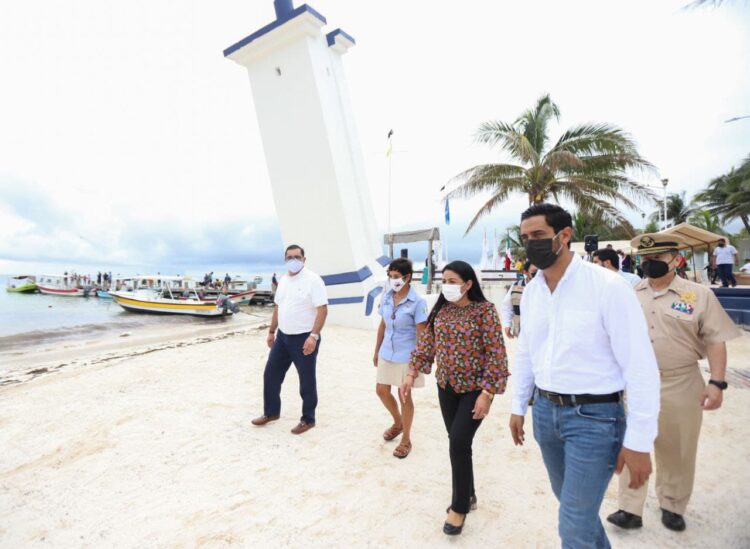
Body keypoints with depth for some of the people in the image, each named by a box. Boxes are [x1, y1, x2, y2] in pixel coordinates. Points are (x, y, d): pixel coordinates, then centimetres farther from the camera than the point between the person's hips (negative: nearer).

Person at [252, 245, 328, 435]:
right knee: (270, 375, 14)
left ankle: (308, 419, 23)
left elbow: (322, 309, -19)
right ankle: (271, 412, 34)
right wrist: (271, 331, 20)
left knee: (307, 381, 5)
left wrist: (313, 336, -27)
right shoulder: (283, 280, 9)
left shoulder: (313, 280, -14)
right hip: (283, 336, 8)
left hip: (304, 338, -7)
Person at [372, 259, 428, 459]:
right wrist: (376, 351, 13)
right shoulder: (386, 297, 0)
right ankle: (398, 422, 43)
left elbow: (422, 335, -15)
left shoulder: (417, 302, -17)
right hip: (386, 353, 6)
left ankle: (406, 440, 27)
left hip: (406, 356, -6)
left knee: (405, 396, 7)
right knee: (381, 390, 14)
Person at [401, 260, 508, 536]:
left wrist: (487, 393, -18)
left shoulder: (485, 310, -14)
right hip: (446, 387, 5)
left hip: (474, 388, -5)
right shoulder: (440, 310, 2)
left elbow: (495, 354, -15)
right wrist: (412, 374, 1)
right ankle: (468, 495, 36)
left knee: (458, 443, -6)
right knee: (457, 443, 14)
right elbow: (426, 344, 7)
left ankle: (459, 506, 16)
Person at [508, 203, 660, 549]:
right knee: (574, 504, 24)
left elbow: (641, 366, -16)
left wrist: (639, 441, -15)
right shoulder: (531, 291, 1)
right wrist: (518, 406, 15)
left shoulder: (607, 286, -17)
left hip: (594, 416, -6)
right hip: (545, 411, 6)